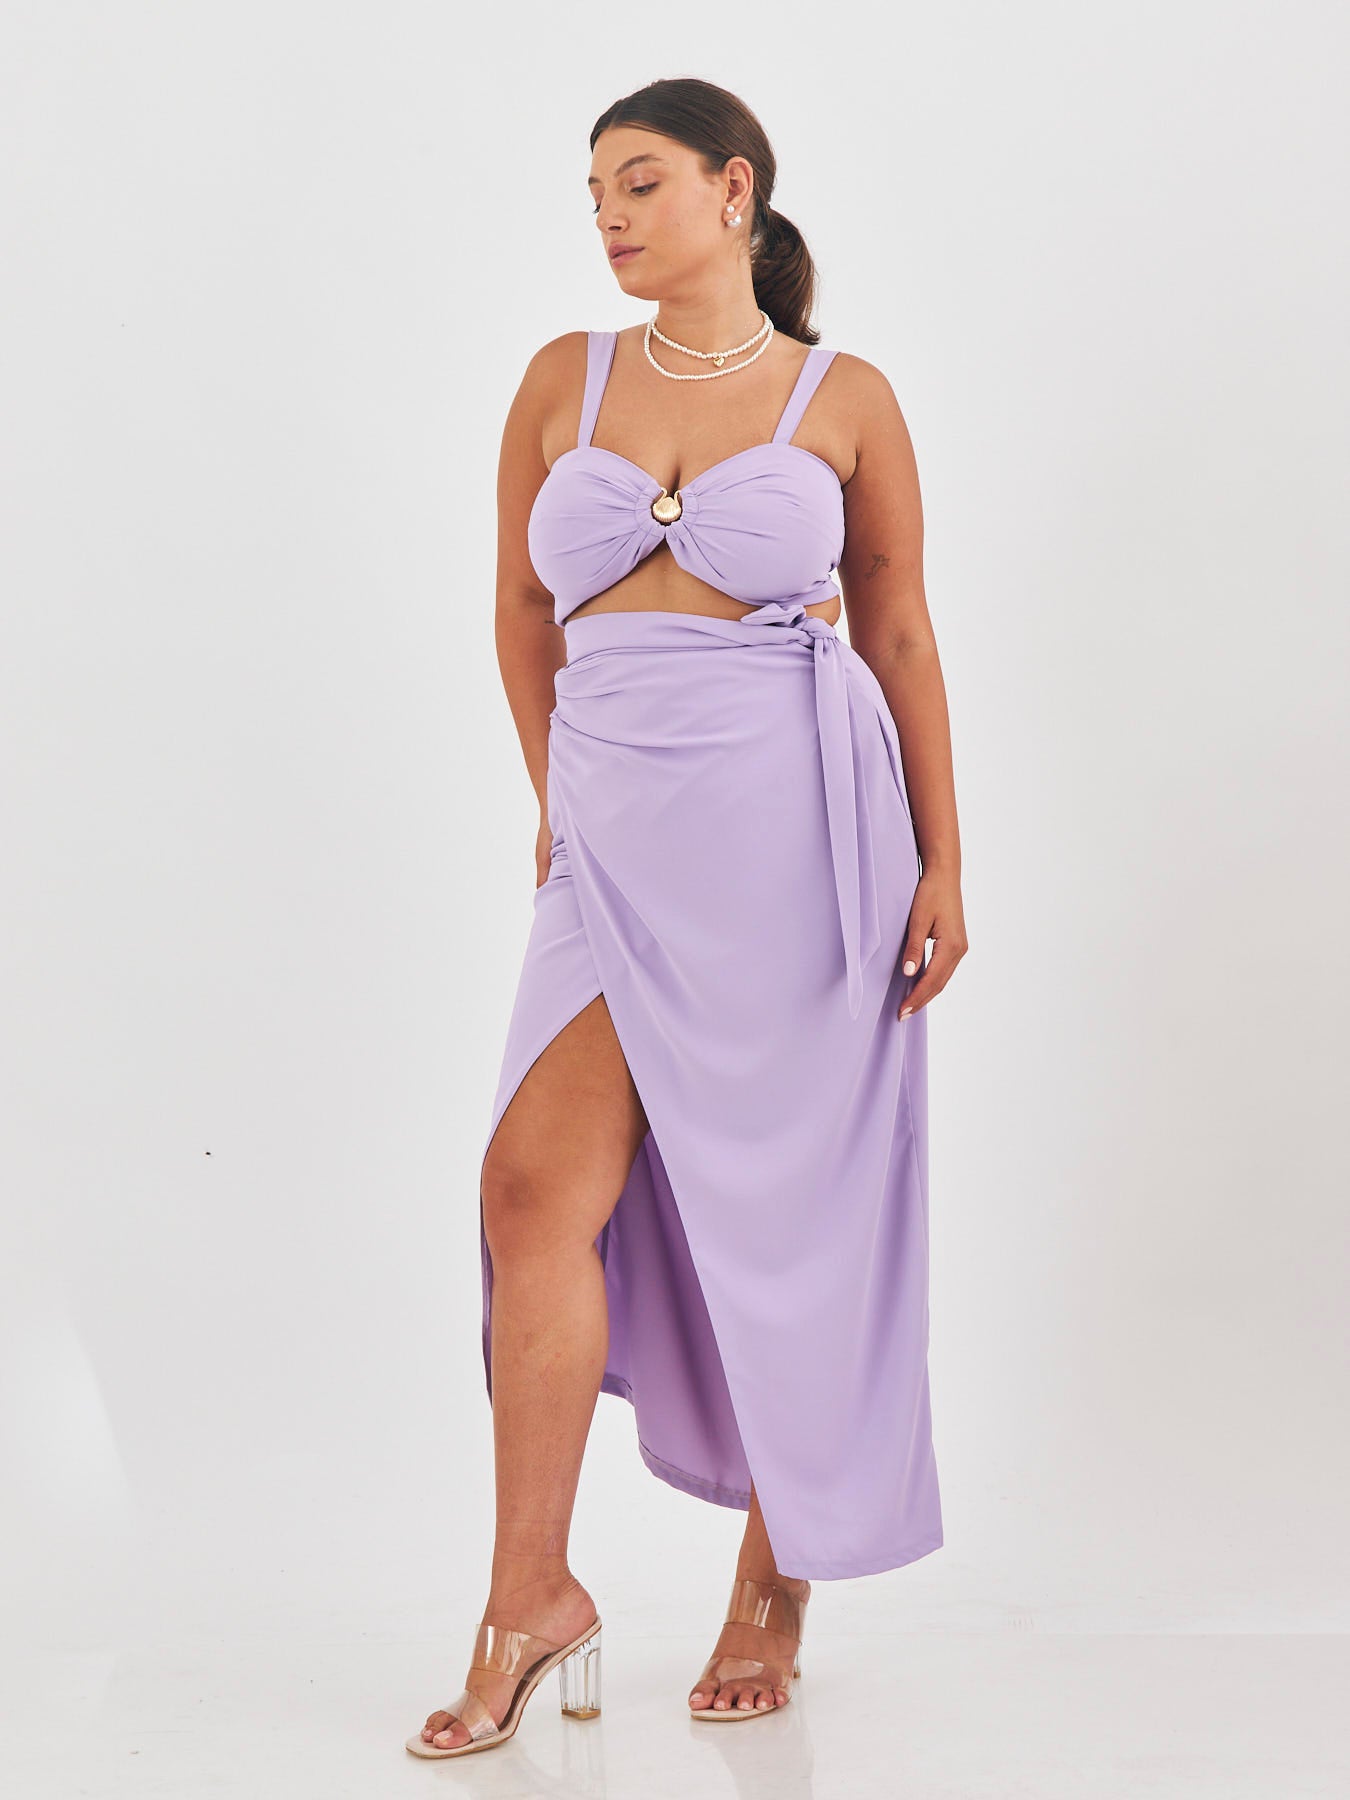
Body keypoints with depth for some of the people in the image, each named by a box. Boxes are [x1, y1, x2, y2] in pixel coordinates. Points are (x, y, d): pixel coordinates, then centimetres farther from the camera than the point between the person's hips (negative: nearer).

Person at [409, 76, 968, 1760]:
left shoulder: (844, 399, 2)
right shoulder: (563, 379, 7)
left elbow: (898, 634, 5)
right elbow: (521, 614, 17)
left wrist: (941, 866, 2)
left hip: (798, 827, -2)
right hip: (618, 842, 2)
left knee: (782, 1214, 5)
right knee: (538, 1190, -9)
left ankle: (776, 1584, 22)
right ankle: (530, 1597, 4)